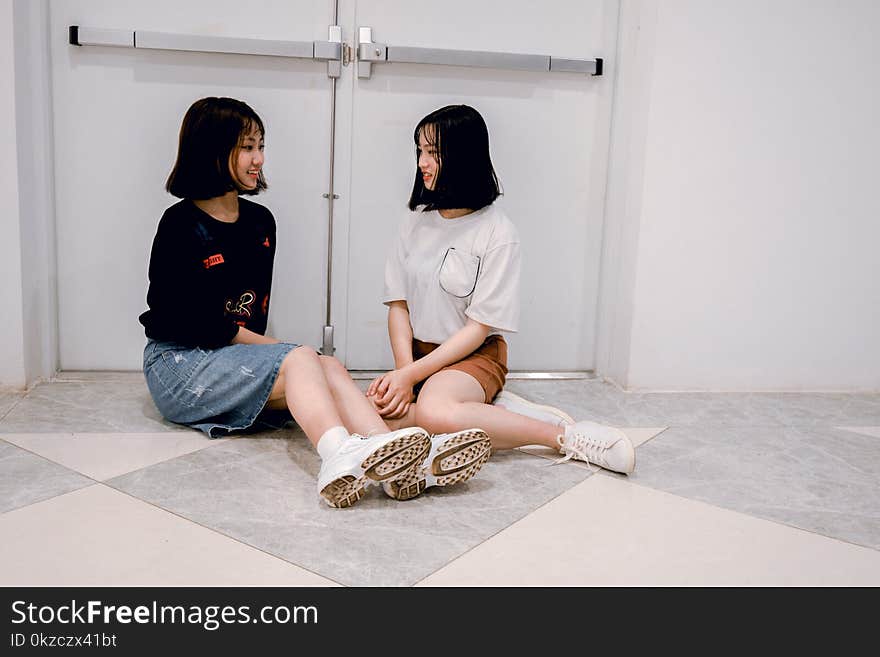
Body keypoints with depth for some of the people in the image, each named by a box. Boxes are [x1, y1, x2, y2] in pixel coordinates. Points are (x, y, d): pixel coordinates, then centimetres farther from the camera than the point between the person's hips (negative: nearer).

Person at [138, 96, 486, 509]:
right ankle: (340, 455, -58)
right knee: (300, 360, -30)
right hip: (178, 363, -6)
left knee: (328, 366, -23)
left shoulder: (260, 221, 13)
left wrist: (261, 348, -2)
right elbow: (203, 324, -14)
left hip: (239, 354, 6)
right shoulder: (182, 225, -9)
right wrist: (276, 350, -11)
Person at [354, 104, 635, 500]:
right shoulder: (417, 223, 9)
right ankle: (494, 410, -14)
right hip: (419, 353, 6)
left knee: (434, 412, -37)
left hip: (474, 355, -5)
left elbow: (478, 328, -11)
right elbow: (398, 306, 5)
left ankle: (566, 435, -21)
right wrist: (403, 372, -12)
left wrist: (411, 375, -17)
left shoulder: (497, 233, -9)